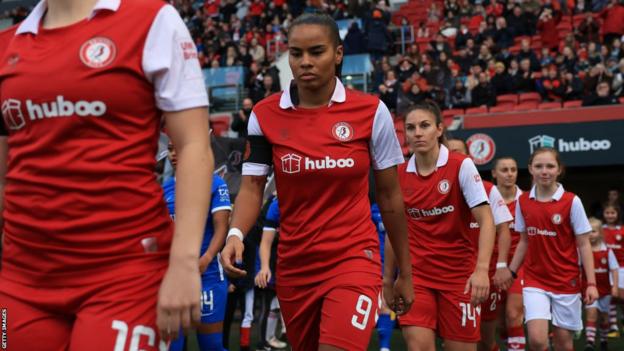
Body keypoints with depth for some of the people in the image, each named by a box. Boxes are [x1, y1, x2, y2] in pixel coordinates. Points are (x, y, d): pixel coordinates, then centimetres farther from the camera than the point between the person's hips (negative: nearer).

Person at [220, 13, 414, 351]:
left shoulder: (371, 111, -5)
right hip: (293, 267, 3)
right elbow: (252, 186, -1)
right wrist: (235, 234, -23)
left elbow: (389, 195, 2)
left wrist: (405, 272, 7)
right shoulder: (264, 115, -2)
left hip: (354, 261, -3)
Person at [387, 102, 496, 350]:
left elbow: (486, 221, -13)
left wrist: (482, 270, -26)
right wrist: (388, 278, 14)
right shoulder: (399, 175, 3)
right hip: (416, 275, 2)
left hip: (459, 274, -2)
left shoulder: (461, 166, -8)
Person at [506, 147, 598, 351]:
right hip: (535, 281, 1)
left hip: (566, 281, -1)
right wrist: (511, 272, 12)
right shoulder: (523, 202, 1)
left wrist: (591, 283, -9)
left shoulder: (572, 202, -7)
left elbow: (584, 245, -4)